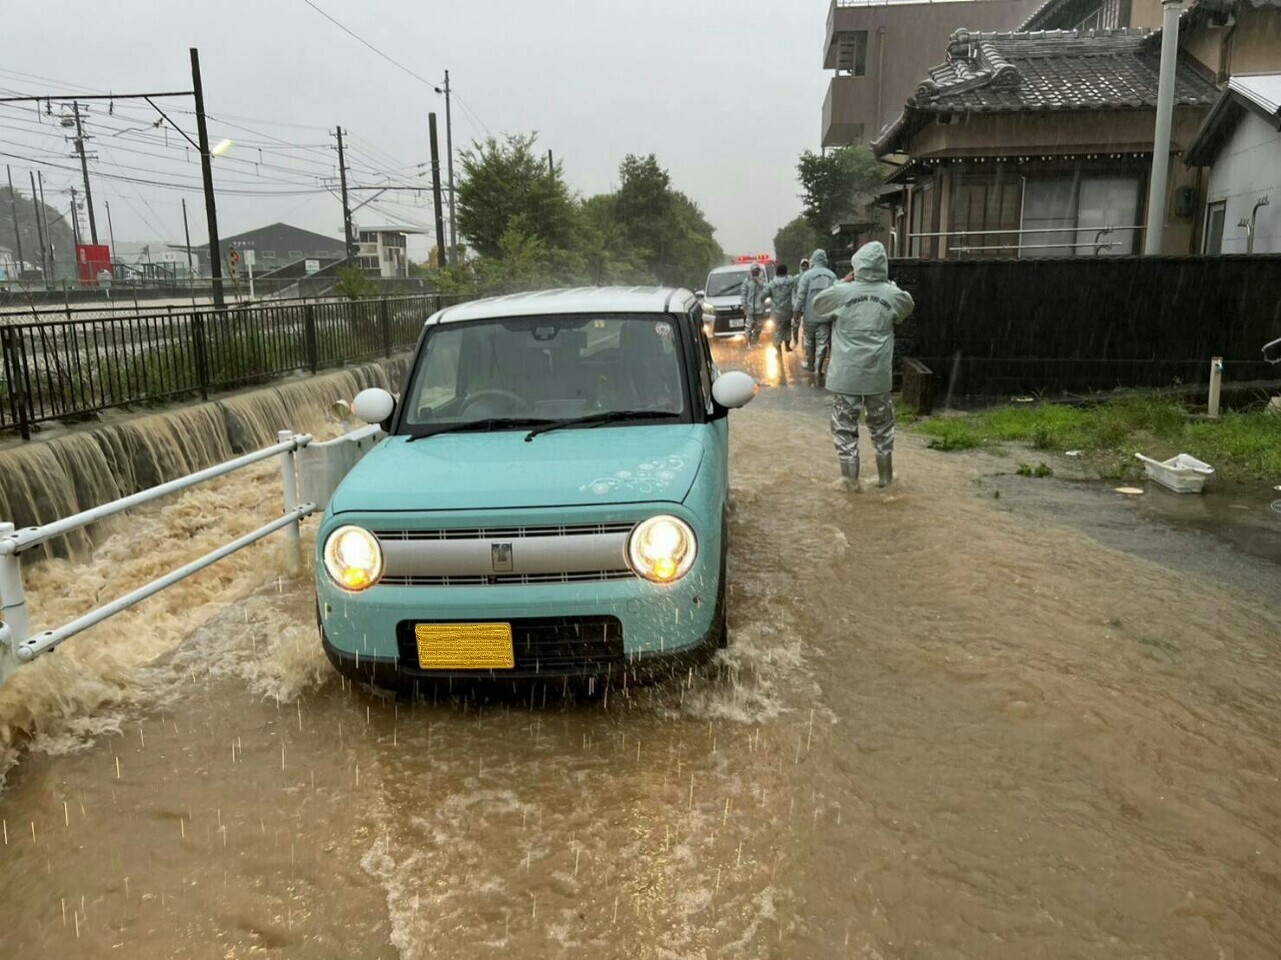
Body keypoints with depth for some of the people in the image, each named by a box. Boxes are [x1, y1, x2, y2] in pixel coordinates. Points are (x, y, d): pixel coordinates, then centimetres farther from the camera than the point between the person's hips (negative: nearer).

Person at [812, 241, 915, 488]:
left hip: (846, 374, -2)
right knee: (881, 424, 18)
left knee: (845, 426, 8)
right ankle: (885, 475, 28)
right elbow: (909, 306, 20)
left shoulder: (842, 293, -9)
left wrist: (843, 282, 14)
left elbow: (817, 304, 11)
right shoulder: (893, 295, -3)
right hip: (879, 374, 2)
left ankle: (851, 479, 8)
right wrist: (889, 284, 20)